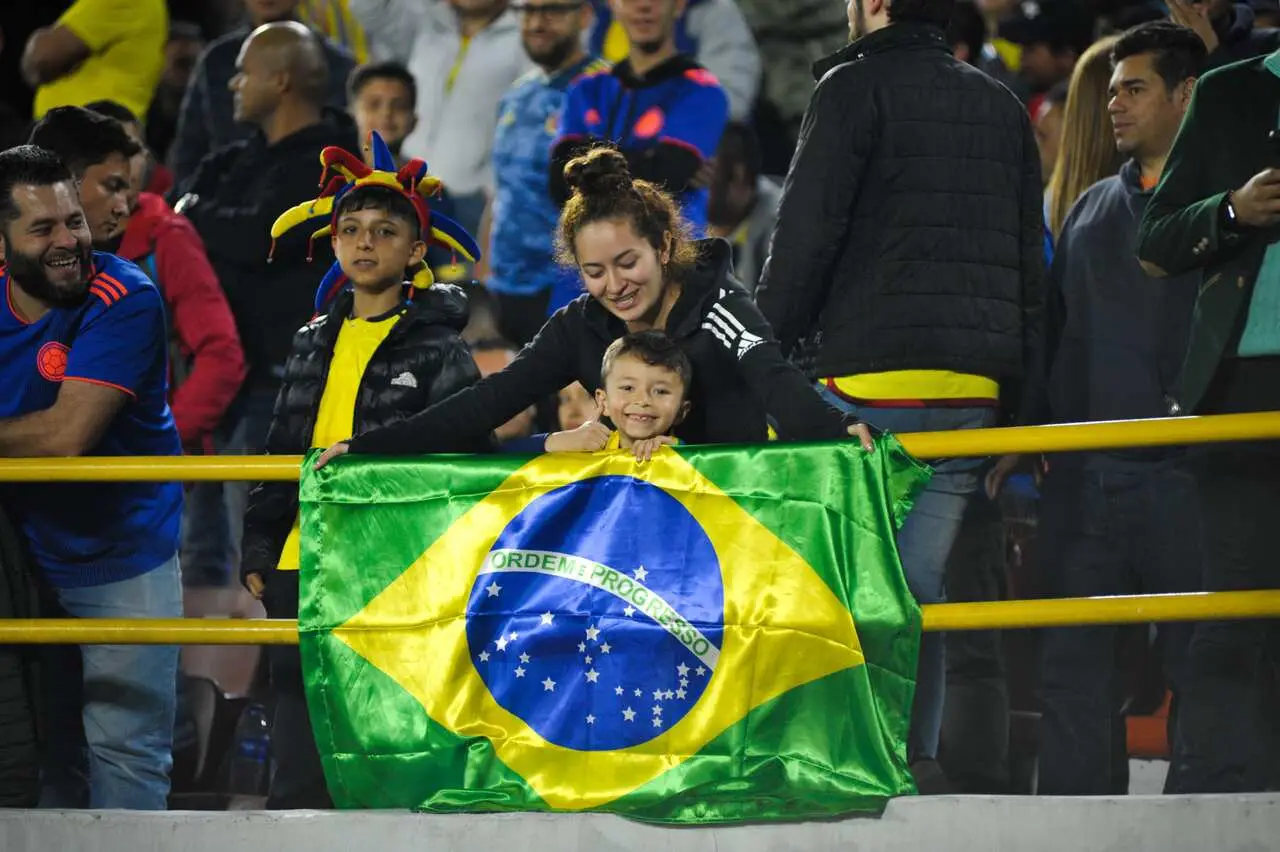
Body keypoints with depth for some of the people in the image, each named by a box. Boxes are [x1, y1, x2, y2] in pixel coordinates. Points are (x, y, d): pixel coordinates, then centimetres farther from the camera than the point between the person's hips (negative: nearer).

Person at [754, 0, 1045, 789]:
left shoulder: (858, 87, -1)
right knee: (920, 583, 7)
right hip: (975, 389, 6)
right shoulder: (1002, 108, 18)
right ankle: (917, 759, 2)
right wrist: (1017, 392, 20)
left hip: (869, 379, -6)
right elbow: (1030, 259, 19)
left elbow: (806, 236, -7)